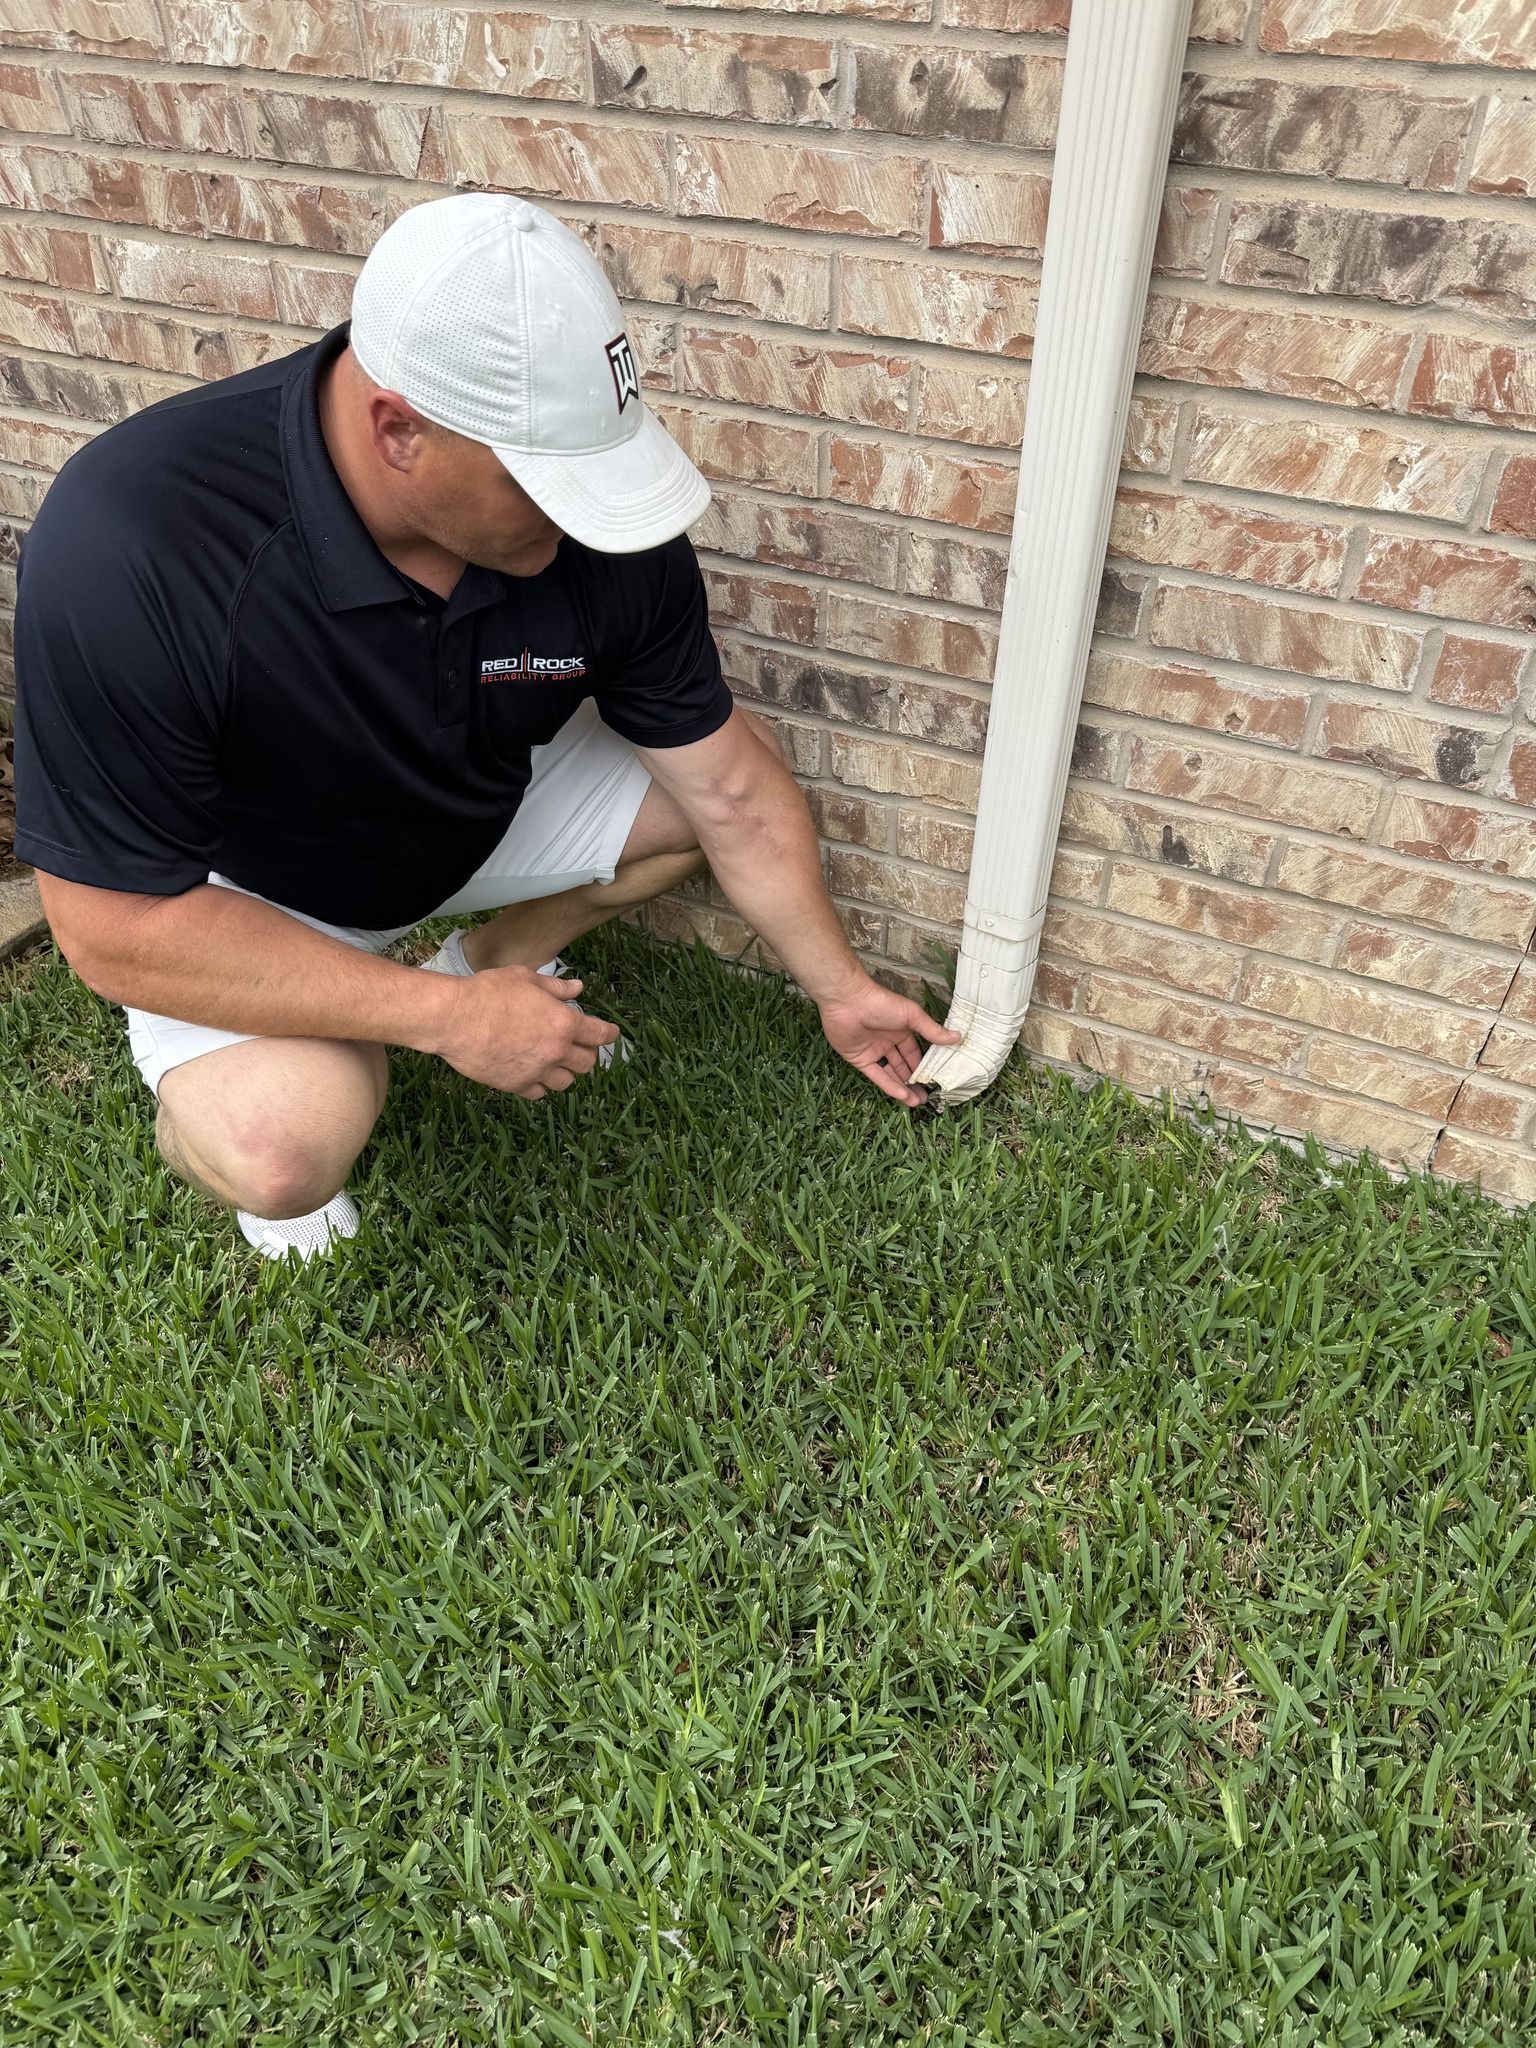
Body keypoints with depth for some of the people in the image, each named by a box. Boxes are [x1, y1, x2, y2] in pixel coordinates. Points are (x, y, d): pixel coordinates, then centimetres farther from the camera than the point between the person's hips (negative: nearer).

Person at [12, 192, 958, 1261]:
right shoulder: (124, 542, -37)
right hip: (237, 884, -4)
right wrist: (444, 1020, -30)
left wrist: (840, 989, -4)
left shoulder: (602, 518, -24)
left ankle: (495, 956, 16)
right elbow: (115, 923, -30)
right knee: (288, 1140, -32)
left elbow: (734, 789, -12)